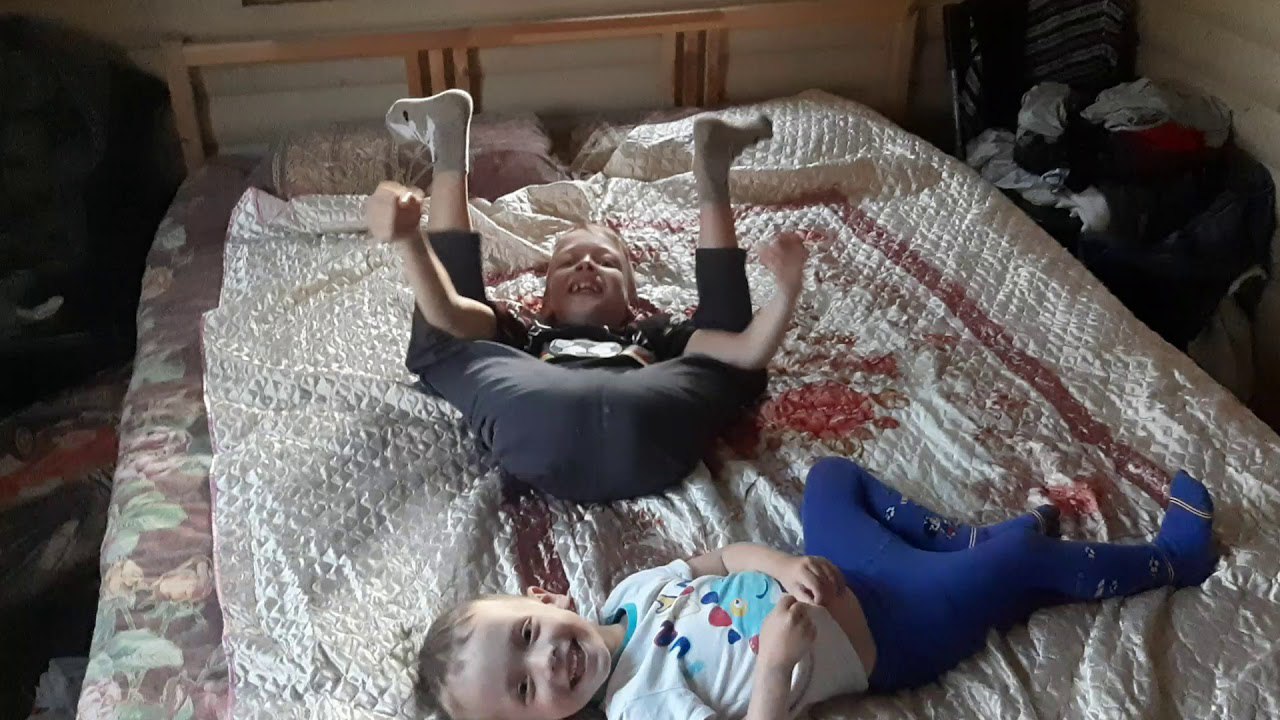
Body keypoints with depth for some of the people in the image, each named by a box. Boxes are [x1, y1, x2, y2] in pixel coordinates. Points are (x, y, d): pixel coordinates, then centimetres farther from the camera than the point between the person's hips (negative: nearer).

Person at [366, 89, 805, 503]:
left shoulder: (656, 337, 41)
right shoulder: (524, 337, 40)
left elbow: (749, 351, 23)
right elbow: (446, 315, 18)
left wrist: (787, 290, 6)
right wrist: (408, 239, 2)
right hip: (539, 429, 1)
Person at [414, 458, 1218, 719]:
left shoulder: (631, 591, -6)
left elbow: (716, 557, 3)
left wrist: (781, 564, -15)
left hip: (844, 574, 7)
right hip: (889, 634, -6)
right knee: (1027, 556, -5)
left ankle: (973, 540, 32)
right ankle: (1175, 557, 25)